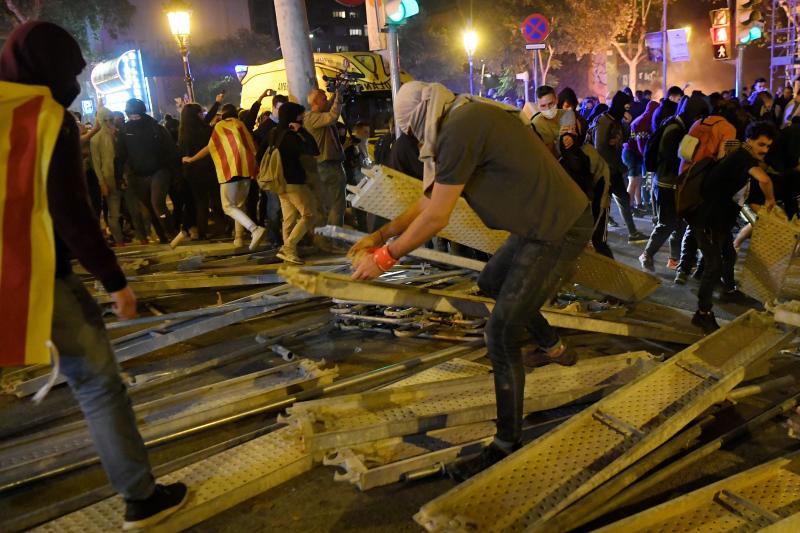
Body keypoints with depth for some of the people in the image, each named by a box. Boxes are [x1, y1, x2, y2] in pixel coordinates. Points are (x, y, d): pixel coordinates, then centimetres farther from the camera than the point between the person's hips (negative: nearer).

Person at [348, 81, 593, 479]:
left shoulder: (460, 129, -19)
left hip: (558, 230, -10)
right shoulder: (469, 122, 13)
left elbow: (434, 218, -16)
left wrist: (385, 257, -4)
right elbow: (428, 201, 17)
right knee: (491, 283, 28)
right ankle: (554, 348, 46)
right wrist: (379, 235, 16)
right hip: (547, 221, 10)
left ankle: (507, 444, 5)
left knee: (501, 334, -8)